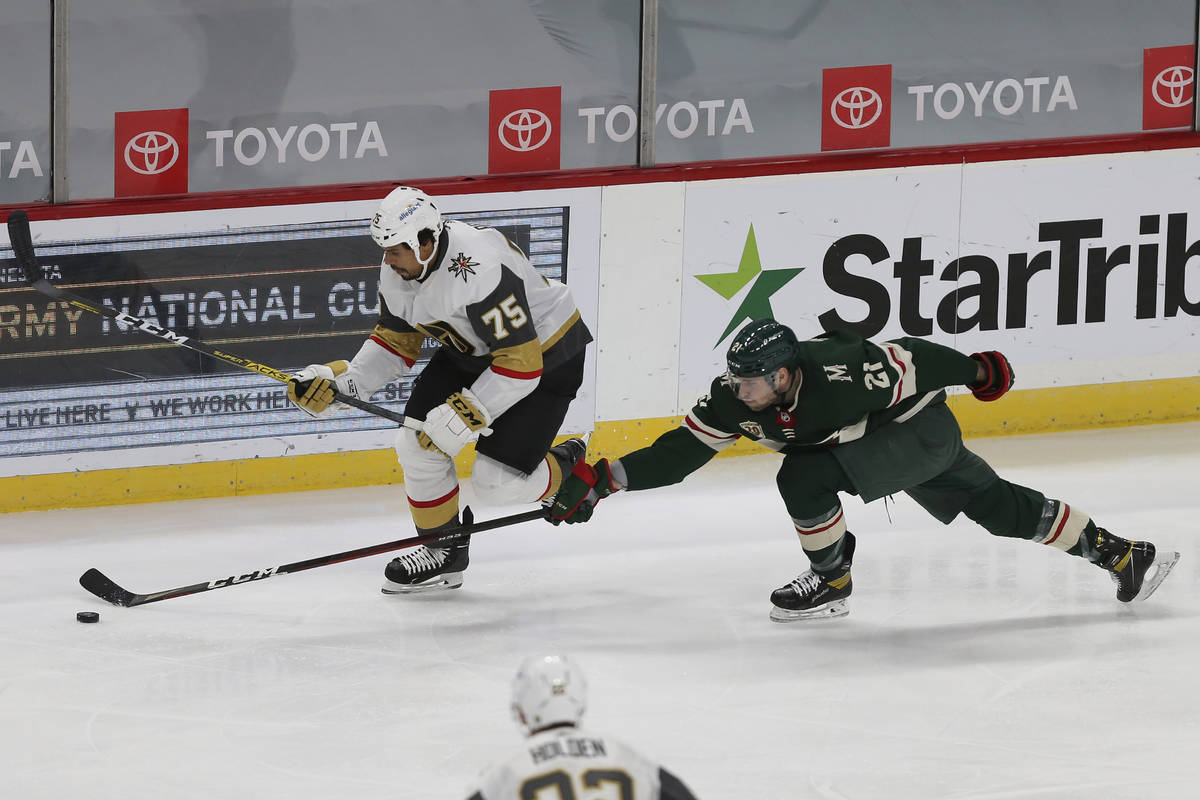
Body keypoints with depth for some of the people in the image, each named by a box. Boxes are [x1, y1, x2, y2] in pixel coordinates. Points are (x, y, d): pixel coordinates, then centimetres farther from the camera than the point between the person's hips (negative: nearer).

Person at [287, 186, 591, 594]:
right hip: (472, 351, 8)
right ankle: (445, 550, 16)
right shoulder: (397, 272, -12)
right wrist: (338, 381, -10)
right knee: (417, 445, -4)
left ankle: (568, 469, 18)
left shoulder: (479, 272, -38)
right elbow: (396, 343, 3)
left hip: (544, 353, -8)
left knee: (495, 481, -13)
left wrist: (465, 416, -33)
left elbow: (521, 364, -35)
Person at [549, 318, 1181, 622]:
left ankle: (832, 581, -1)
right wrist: (602, 481, -21)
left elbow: (908, 360, -24)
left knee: (805, 478, -23)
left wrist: (976, 371, -10)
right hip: (886, 444, 8)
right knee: (997, 508, 15)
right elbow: (680, 452, -13)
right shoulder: (734, 400, -15)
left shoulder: (840, 375, -36)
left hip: (926, 431, -8)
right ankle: (1123, 556, 24)